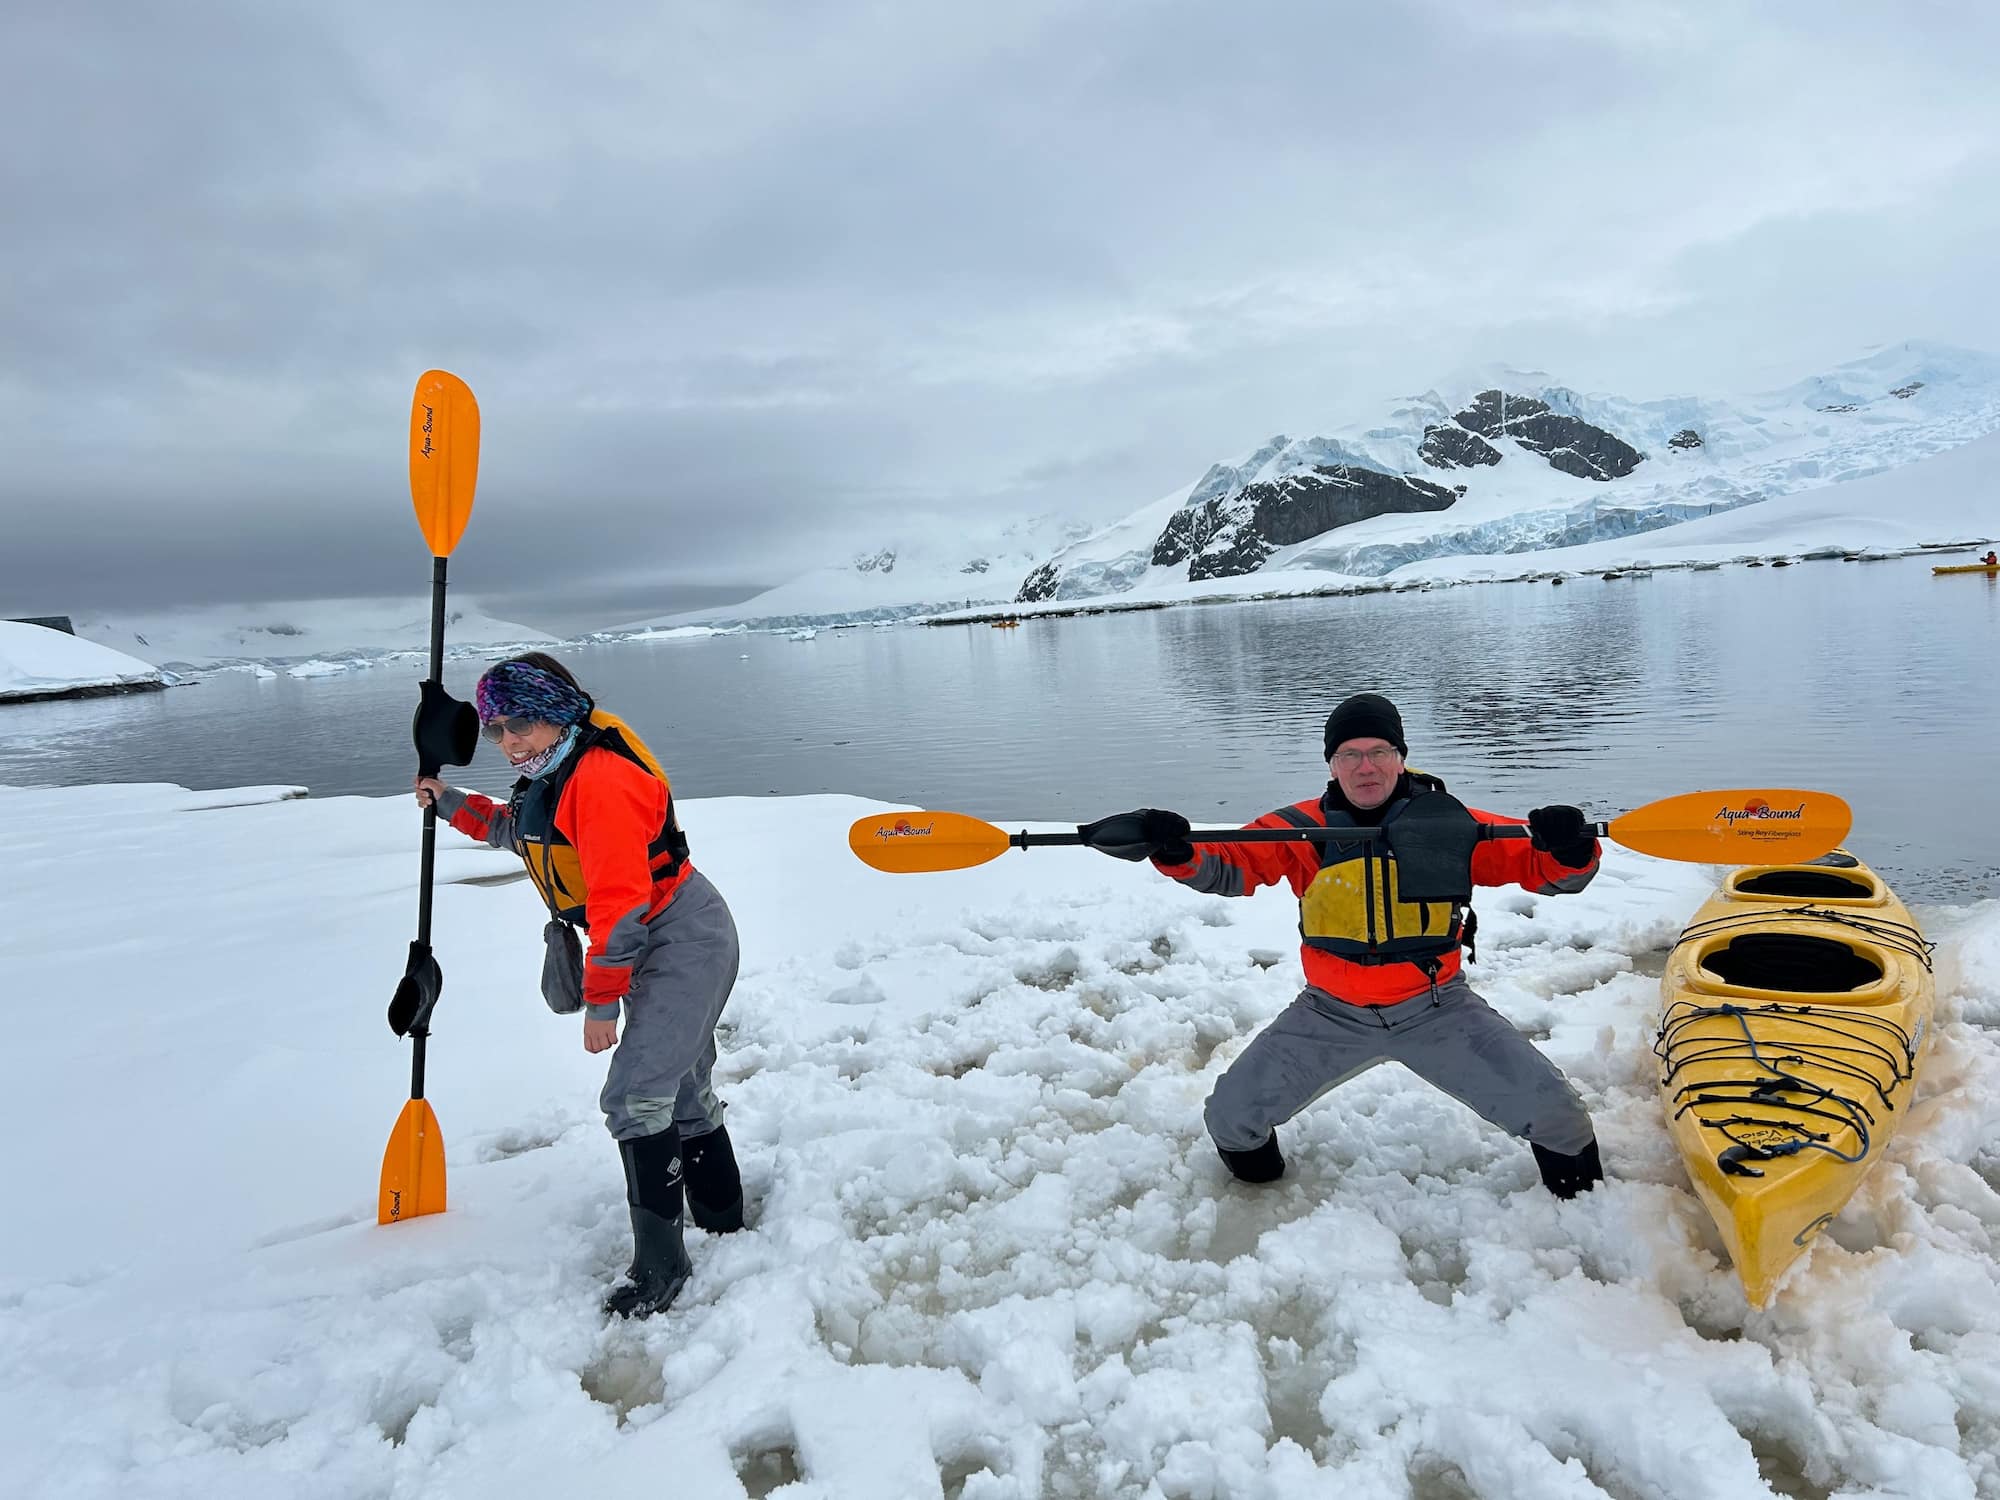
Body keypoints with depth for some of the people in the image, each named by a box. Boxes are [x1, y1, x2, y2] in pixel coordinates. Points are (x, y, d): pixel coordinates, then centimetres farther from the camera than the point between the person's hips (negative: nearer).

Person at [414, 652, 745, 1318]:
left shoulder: (602, 779, -25)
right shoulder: (551, 776, 7)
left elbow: (620, 902, -28)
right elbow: (515, 830, 31)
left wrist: (600, 1001, -21)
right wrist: (452, 803, 19)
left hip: (685, 941, -11)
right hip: (651, 946, 11)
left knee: (634, 1095, -13)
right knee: (681, 1088, 20)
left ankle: (659, 1262, -1)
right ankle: (722, 1219, 37)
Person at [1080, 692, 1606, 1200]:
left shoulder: (1448, 824, -8)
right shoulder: (1305, 828, -7)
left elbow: (1542, 868, -5)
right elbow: (1231, 864, -16)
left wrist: (1568, 850, -29)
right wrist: (1176, 851, -36)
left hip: (1437, 1009, 0)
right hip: (1332, 1014, 1)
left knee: (1547, 1106, -7)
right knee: (1231, 1114, -5)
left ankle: (1583, 1199, 32)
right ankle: (1256, 1174, 35)